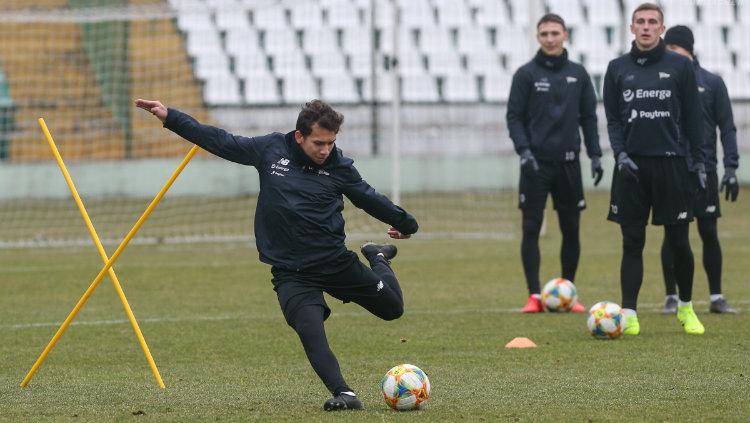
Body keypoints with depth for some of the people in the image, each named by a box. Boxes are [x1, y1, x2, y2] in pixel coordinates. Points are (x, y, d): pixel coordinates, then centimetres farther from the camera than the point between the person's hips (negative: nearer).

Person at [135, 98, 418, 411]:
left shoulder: (339, 167, -4)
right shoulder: (270, 150, -5)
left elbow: (369, 198, 13)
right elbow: (221, 142, 5)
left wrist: (405, 223, 27)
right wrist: (170, 117, 7)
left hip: (336, 263, 1)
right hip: (291, 274, -1)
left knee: (393, 308, 11)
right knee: (311, 333, -25)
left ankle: (377, 258, 41)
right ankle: (343, 394, -23)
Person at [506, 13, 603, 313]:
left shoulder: (578, 74, 9)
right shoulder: (526, 74, 1)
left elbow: (589, 117, 11)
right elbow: (514, 117, -2)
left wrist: (595, 155, 3)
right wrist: (524, 150, -14)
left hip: (568, 162, 3)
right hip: (536, 163, -3)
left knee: (571, 229, 4)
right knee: (531, 228, -5)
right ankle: (534, 296, -2)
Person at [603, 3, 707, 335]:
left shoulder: (680, 66, 5)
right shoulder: (618, 68, 9)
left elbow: (693, 118, 7)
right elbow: (612, 119, 9)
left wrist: (698, 161, 4)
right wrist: (620, 154, -6)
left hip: (671, 163, -1)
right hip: (632, 165, 1)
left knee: (678, 242, 2)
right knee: (632, 243, -1)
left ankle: (686, 307, 21)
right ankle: (629, 315, 0)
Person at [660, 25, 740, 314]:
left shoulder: (711, 83, 3)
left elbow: (727, 127, 3)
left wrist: (731, 167, -5)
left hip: (703, 170, 0)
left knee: (709, 233, 2)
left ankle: (716, 298, 10)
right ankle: (671, 297, 7)